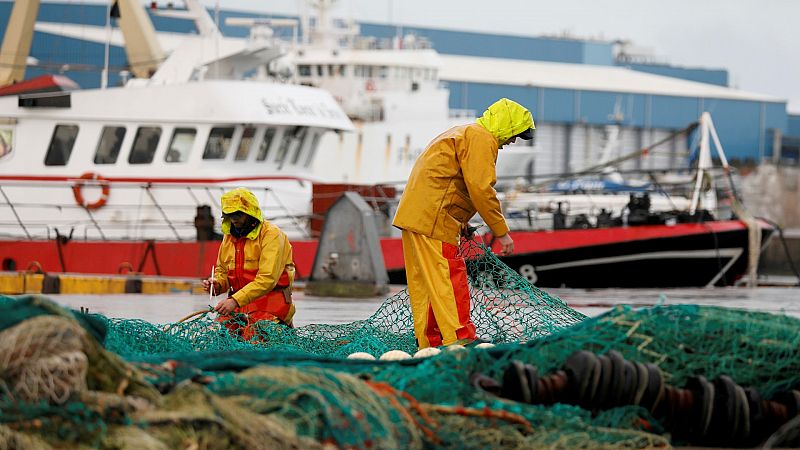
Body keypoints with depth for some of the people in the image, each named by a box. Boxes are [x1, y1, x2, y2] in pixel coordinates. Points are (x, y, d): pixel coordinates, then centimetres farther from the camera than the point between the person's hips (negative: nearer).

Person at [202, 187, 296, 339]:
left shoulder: (271, 234, -12)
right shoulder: (229, 235, 12)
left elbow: (267, 279, -21)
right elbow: (223, 271, 24)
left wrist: (236, 300, -29)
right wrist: (217, 284, -2)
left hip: (270, 301, -6)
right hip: (238, 304, 6)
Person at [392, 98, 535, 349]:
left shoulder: (463, 134, 26)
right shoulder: (481, 139, -8)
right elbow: (481, 188, -17)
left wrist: (460, 222, 18)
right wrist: (501, 232, -12)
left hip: (414, 214, 10)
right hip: (432, 221, -10)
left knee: (425, 282, 11)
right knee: (450, 279, -12)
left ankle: (428, 343, 14)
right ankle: (458, 339, -16)